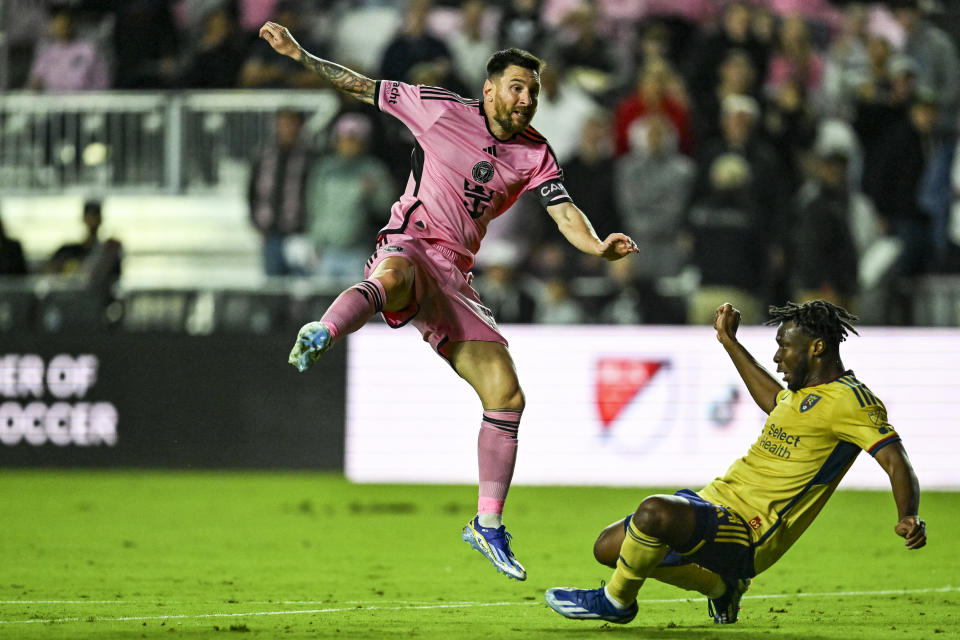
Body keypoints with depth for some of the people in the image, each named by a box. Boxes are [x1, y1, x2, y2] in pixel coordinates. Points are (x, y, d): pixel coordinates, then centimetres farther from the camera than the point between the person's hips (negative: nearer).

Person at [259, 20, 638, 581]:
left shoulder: (535, 154, 10)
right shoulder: (440, 109, 2)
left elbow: (565, 213, -2)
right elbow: (362, 87, 9)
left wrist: (598, 247, -22)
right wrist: (300, 56, 1)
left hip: (454, 277, 4)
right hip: (408, 246, -4)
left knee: (507, 396, -3)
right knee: (392, 279, -44)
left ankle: (489, 524, 6)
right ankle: (320, 336, -65)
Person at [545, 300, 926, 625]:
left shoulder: (849, 400, -14)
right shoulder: (805, 390, 15)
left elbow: (895, 460, -22)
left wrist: (908, 517, -40)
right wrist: (730, 343, 42)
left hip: (748, 532, -10)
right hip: (716, 499, 10)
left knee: (655, 512, -36)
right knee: (608, 548, 16)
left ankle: (616, 602, -9)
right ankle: (720, 586, 27)